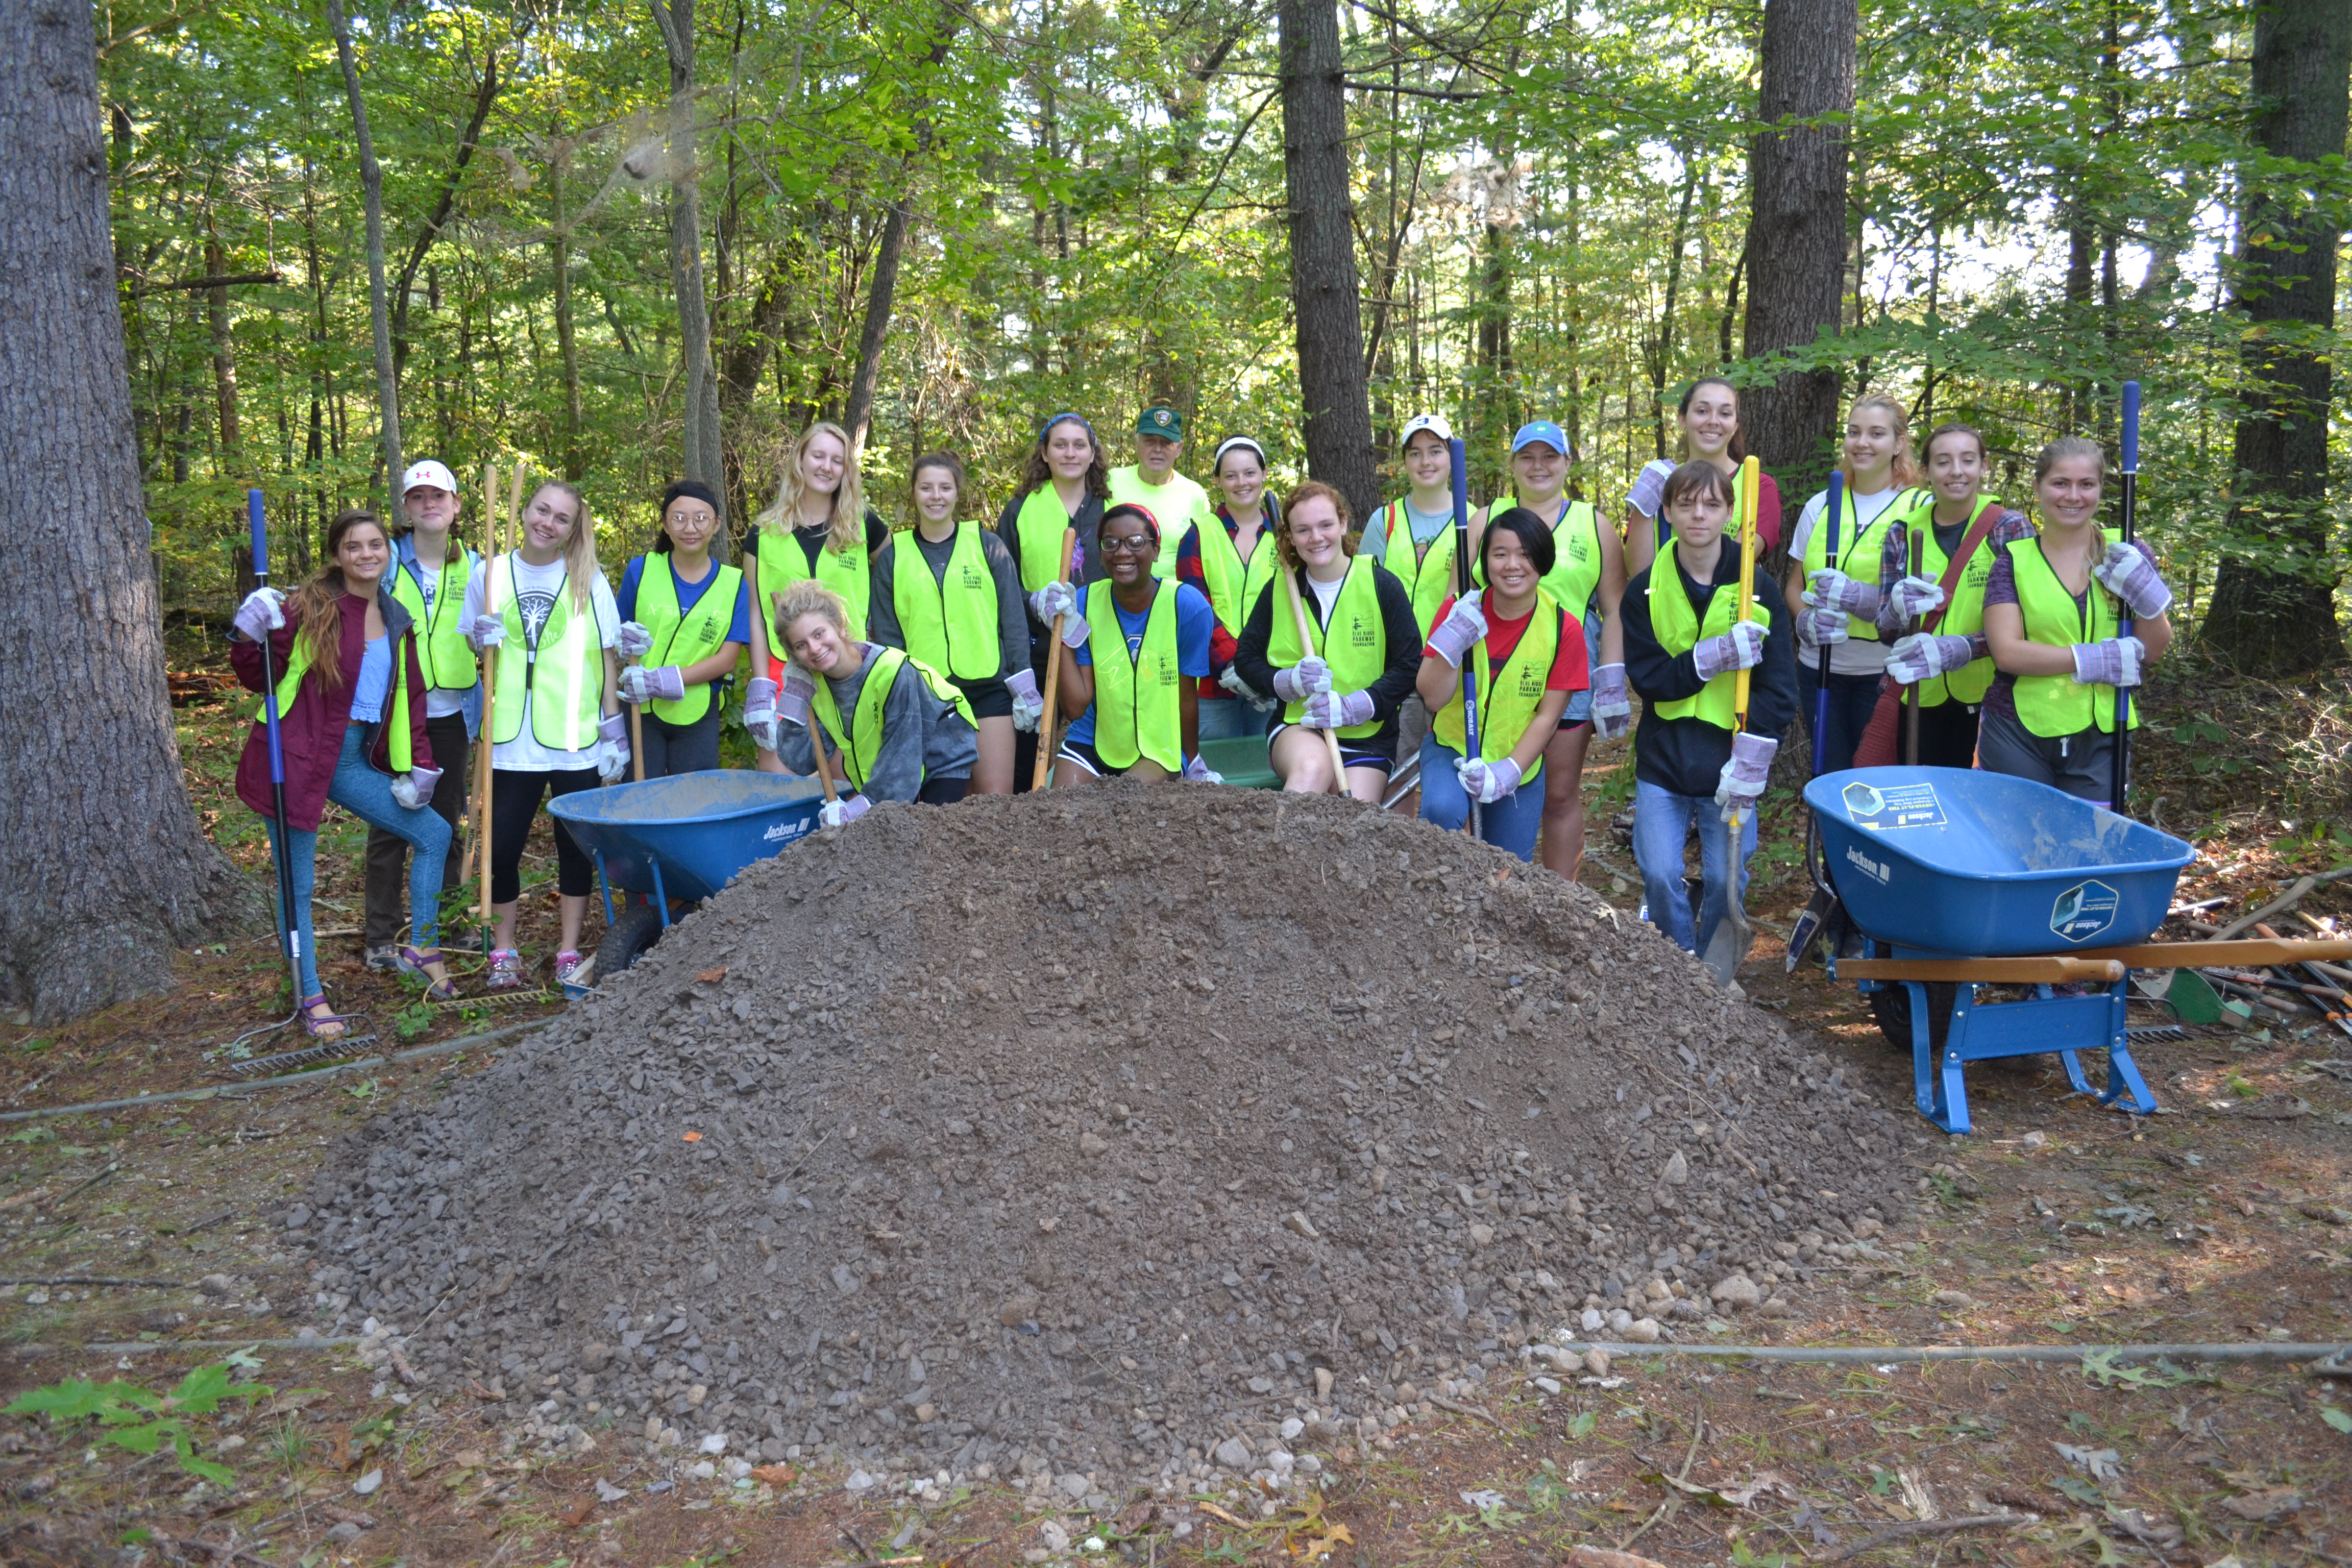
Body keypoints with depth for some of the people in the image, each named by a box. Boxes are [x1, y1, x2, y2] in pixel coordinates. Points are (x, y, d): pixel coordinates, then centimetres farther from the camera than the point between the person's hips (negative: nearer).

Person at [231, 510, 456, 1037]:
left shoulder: (397, 621, 9)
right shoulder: (308, 608, -9)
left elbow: (410, 697, 14)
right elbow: (260, 679, -3)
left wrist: (418, 766, 9)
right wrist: (250, 639, -23)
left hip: (356, 759, 6)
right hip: (296, 757, -6)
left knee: (434, 833, 6)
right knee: (298, 884, 2)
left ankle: (422, 948, 20)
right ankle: (310, 997, 15)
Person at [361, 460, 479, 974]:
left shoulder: (472, 566, 7)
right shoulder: (388, 560, -2)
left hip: (450, 713, 3)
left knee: (445, 821, 11)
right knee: (390, 824, 1)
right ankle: (380, 937, 9)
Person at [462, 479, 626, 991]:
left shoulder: (588, 580, 2)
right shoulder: (490, 574, 5)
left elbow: (606, 659, 4)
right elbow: (471, 645, 16)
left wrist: (615, 732, -1)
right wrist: (482, 639, -8)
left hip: (577, 741, -1)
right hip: (511, 739, 1)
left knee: (576, 845, 7)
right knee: (502, 846, 3)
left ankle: (569, 953, 20)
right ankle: (503, 951, 21)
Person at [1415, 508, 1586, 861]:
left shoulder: (1564, 629, -10)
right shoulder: (1459, 612, -9)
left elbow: (1547, 716, -8)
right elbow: (1433, 698, -13)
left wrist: (1508, 773, -18)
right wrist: (1452, 642, -27)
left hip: (1519, 764, 1)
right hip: (1451, 749, -1)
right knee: (1441, 809, -32)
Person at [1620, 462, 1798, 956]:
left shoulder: (1758, 588, -3)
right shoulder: (1645, 591, 1)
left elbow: (1779, 689, -5)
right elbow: (1646, 677, -7)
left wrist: (1749, 765, -13)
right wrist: (1715, 657, -22)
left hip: (1729, 761, -1)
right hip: (1663, 758, 1)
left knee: (1724, 880, 3)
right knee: (1660, 876, -3)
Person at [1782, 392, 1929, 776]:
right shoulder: (1820, 506, 9)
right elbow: (1794, 586, 15)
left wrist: (1865, 599, -22)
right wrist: (1807, 619, -8)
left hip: (1883, 671, -3)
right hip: (1820, 668, 3)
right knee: (1829, 777, 11)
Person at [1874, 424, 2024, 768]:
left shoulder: (2010, 528, -3)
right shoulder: (1903, 534, 4)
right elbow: (1885, 632, 4)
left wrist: (1958, 649, -26)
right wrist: (1898, 611, -19)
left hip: (1988, 700, -2)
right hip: (1922, 703, 2)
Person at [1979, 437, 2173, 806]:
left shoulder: (2126, 555, 4)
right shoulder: (2014, 560, -1)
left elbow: (2152, 650, 5)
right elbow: (2006, 652, -11)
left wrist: (2148, 598, -12)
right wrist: (2091, 660, -17)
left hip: (2099, 739, 2)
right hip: (2018, 737, -2)